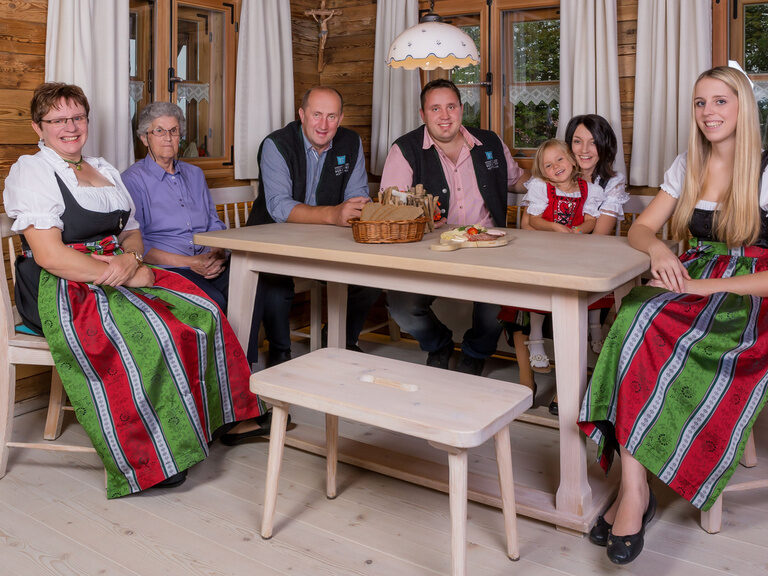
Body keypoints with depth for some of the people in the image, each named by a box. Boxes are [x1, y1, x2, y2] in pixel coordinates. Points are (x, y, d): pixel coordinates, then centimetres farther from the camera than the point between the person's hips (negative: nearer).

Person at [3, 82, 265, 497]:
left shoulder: (103, 169, 20)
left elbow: (132, 232, 18)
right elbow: (49, 255, -15)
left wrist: (130, 259, -8)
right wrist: (127, 276, -18)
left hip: (117, 275, 7)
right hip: (61, 291, -7)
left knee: (204, 314, -14)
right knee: (154, 335, -30)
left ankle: (213, 420, -2)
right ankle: (150, 458, -16)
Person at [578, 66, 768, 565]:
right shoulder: (687, 167, 15)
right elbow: (640, 229, 12)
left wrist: (707, 286, -22)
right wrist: (658, 249, -12)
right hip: (692, 283, 5)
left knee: (646, 333, -33)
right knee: (637, 321, -30)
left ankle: (633, 490, -24)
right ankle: (635, 490, -31)